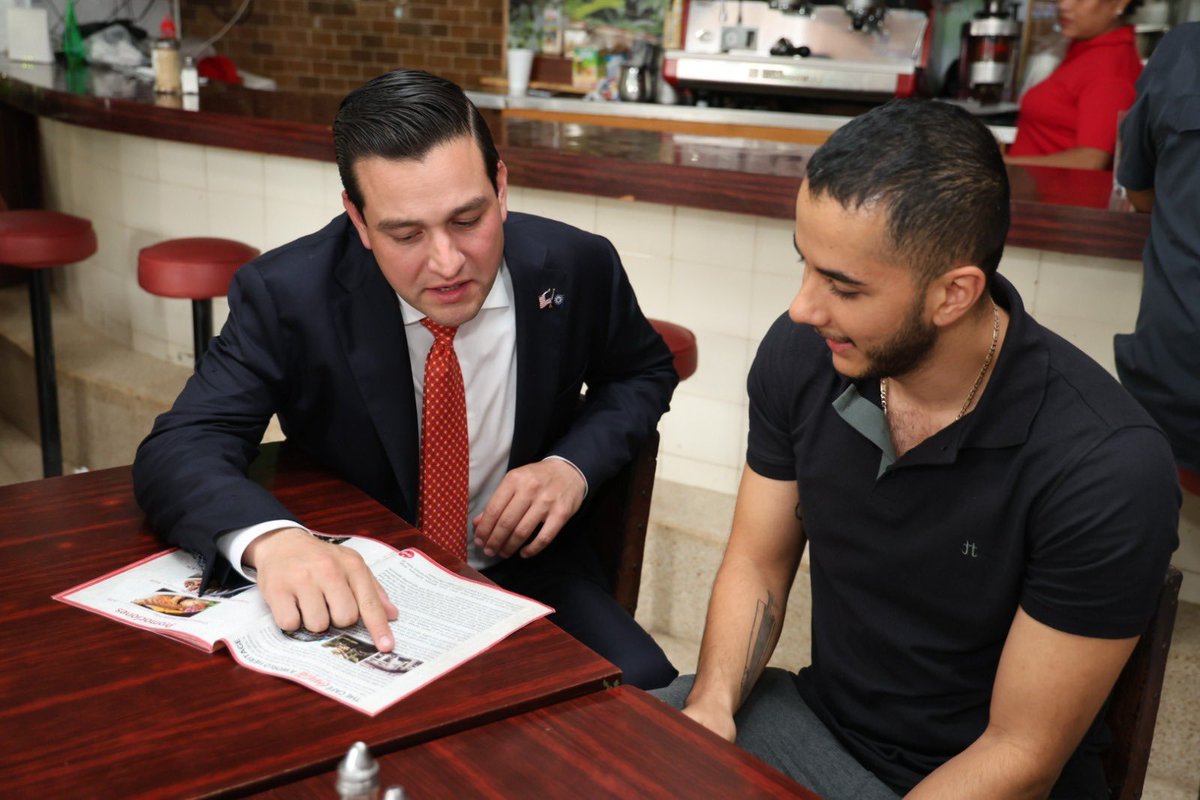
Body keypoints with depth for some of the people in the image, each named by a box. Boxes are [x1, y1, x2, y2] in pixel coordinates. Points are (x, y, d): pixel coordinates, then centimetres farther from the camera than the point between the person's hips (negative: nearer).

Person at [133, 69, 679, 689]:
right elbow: (177, 451, -22)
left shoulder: (577, 267, -10)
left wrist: (574, 464, -12)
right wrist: (272, 539, -46)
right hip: (355, 598, 0)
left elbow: (642, 373, 10)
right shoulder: (286, 294, -16)